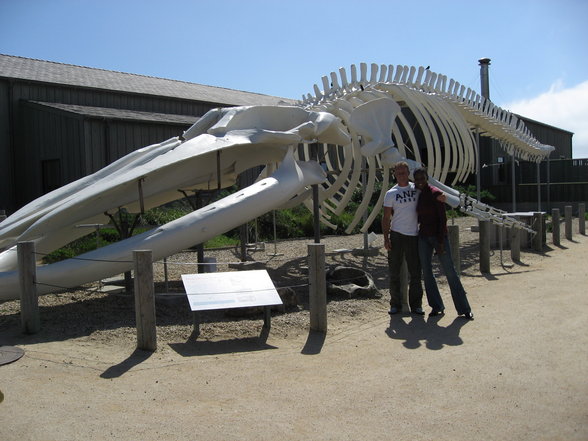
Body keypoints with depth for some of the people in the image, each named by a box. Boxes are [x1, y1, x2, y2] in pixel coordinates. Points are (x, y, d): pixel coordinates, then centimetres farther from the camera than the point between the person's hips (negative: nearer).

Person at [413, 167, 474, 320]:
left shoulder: (435, 193, -11)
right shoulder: (417, 195, 8)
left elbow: (442, 218, -14)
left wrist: (440, 242, -17)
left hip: (438, 236, -6)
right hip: (423, 237, 6)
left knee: (450, 272, -4)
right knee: (426, 272, 5)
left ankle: (464, 309, 3)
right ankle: (436, 306, 14)